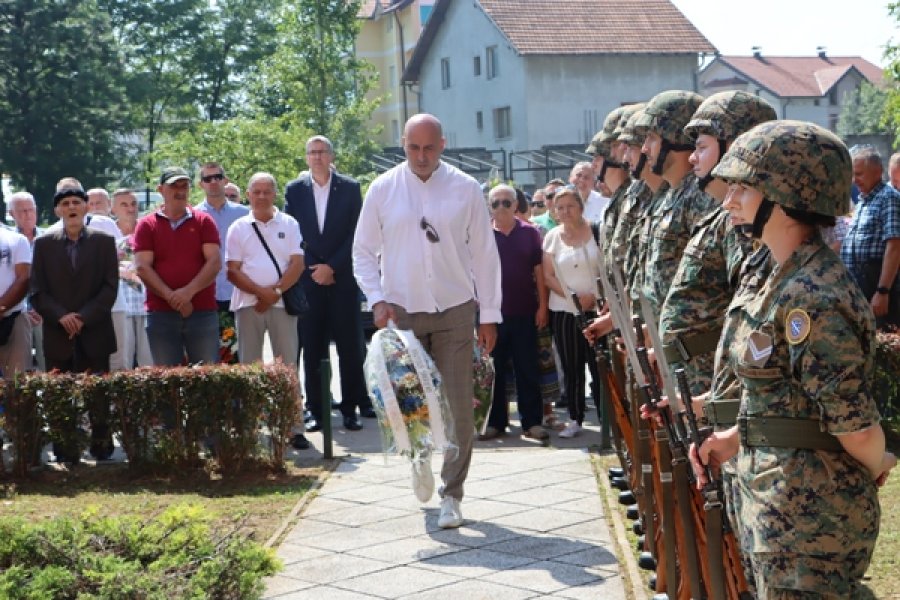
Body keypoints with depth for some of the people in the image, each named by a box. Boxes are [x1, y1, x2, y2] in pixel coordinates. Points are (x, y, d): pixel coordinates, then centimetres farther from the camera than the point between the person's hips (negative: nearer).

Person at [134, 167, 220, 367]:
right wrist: (171, 296, -14)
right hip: (161, 313, 0)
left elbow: (214, 262, -2)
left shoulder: (204, 221, 9)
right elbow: (142, 267, -2)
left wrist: (189, 291, -15)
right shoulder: (147, 225, 8)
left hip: (203, 311, 0)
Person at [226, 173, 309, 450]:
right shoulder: (238, 228, 8)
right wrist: (261, 292, -12)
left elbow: (297, 264, 0)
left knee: (287, 365, -1)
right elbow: (233, 271, 2)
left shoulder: (288, 224, 8)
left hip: (282, 302, -1)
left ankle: (294, 428, 2)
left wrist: (276, 290, -12)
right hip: (248, 303, 1)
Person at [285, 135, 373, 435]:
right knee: (312, 348, 1)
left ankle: (351, 408, 6)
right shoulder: (295, 190, 7)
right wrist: (314, 270, -4)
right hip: (308, 278, 1)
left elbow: (355, 234, -1)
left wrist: (331, 267, -8)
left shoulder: (350, 188, 4)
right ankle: (316, 411, 6)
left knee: (349, 346, 0)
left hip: (343, 277, -1)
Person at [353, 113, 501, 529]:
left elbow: (484, 254, 3)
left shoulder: (465, 190, -1)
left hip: (455, 311, -1)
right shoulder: (383, 190, 1)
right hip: (401, 311, 1)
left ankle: (451, 494, 8)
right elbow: (363, 252, 6)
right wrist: (377, 300, -7)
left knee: (459, 407, -2)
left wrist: (489, 314, 2)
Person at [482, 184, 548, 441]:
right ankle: (495, 421, 14)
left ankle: (532, 422, 8)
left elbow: (539, 271, 3)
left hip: (525, 312, 0)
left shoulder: (529, 233, 2)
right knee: (494, 370, 6)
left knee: (528, 369, 3)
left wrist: (542, 305, -3)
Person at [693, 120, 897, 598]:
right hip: (777, 509, 9)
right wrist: (737, 438, 6)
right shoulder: (784, 281, 7)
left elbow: (855, 426, -21)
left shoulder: (811, 299, -23)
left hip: (808, 521, -9)